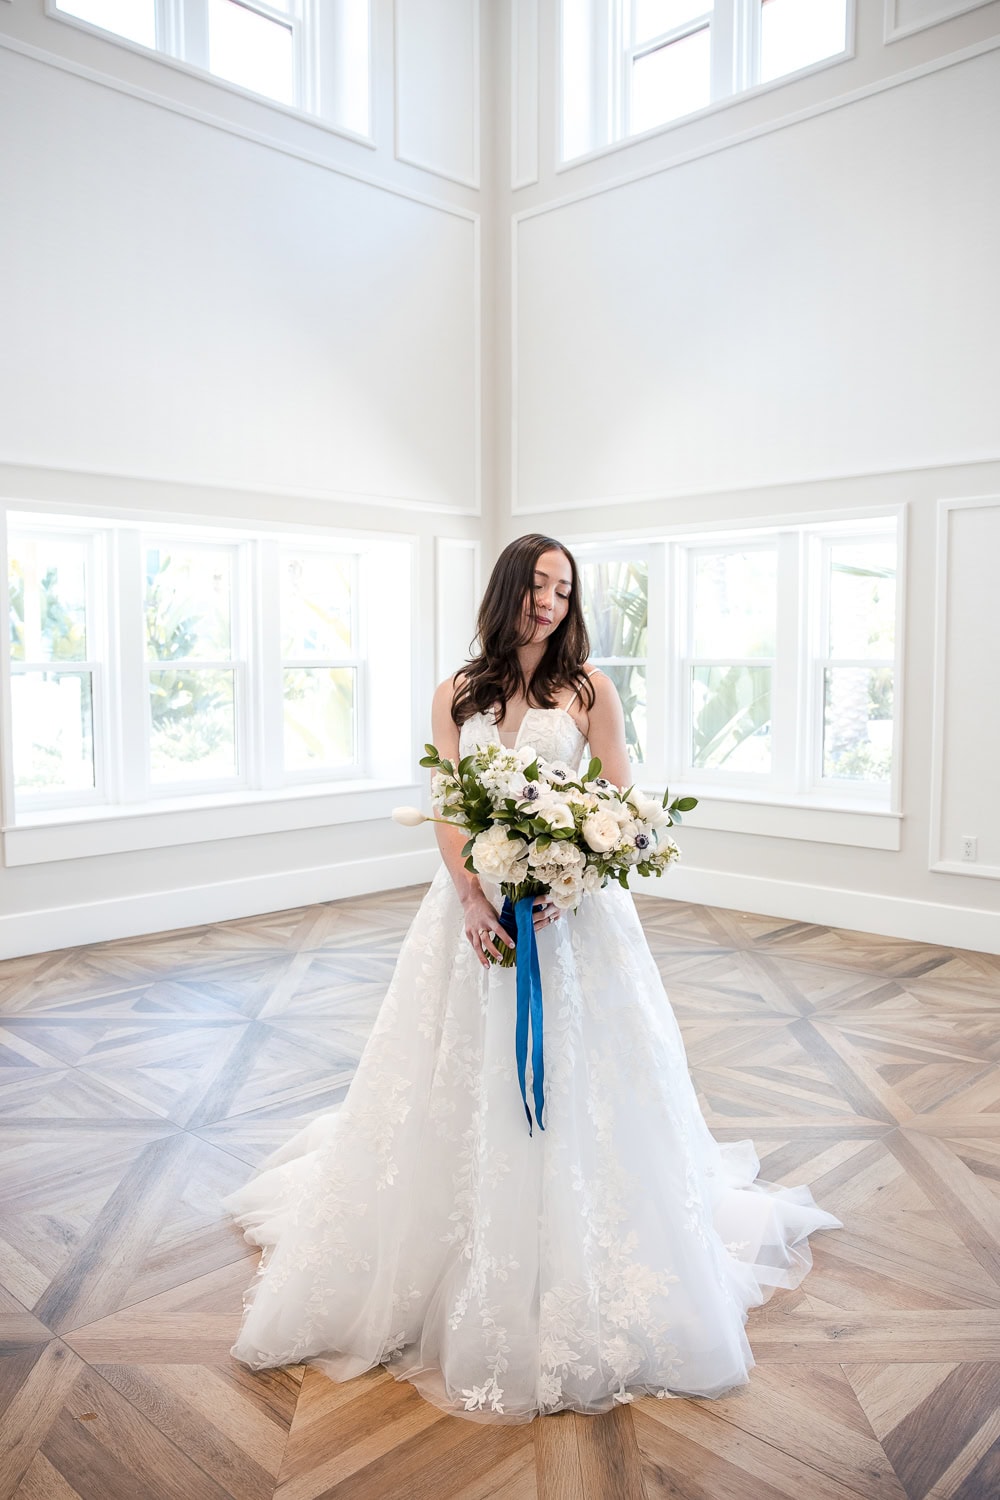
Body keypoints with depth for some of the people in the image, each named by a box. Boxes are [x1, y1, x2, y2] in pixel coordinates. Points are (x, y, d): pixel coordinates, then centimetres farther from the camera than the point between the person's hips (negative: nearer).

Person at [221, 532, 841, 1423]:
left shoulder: (588, 685, 1)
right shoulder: (457, 694, 7)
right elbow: (445, 810, 1)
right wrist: (474, 901, -15)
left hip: (569, 902, -2)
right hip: (474, 902, 2)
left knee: (569, 1081, 4)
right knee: (463, 1081, 7)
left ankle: (577, 1296, 24)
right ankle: (459, 1271, 28)